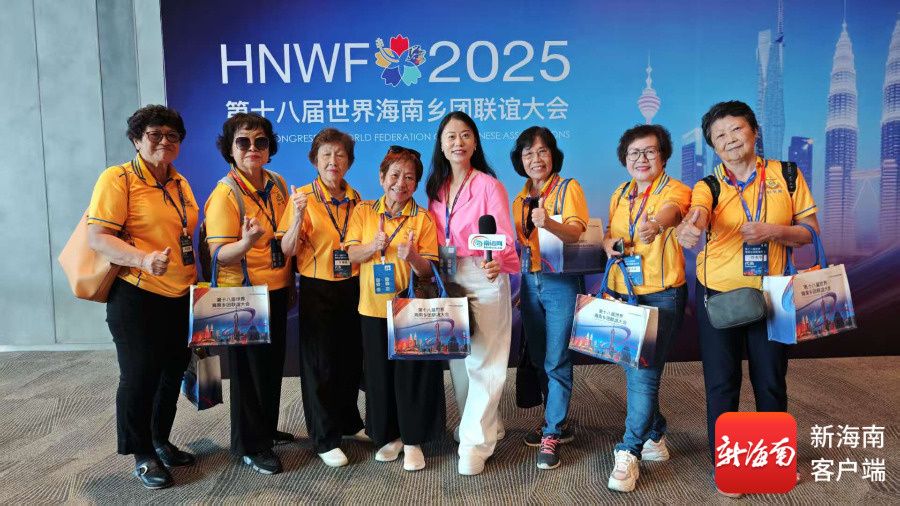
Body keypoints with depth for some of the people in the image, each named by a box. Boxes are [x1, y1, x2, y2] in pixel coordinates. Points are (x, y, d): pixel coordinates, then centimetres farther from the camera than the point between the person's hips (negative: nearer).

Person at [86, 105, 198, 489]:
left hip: (180, 297, 7)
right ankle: (142, 455, 21)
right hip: (136, 297, -7)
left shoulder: (180, 183, 12)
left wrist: (197, 281, 14)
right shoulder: (118, 179, -10)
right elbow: (97, 237, -18)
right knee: (139, 377, 3)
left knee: (173, 373, 15)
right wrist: (142, 260, -33)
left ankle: (161, 441, 33)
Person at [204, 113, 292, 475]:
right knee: (249, 369, 5)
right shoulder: (225, 195, -17)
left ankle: (267, 429, 38)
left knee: (273, 363, 18)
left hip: (277, 290, 7)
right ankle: (249, 445, 22)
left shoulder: (278, 184, 3)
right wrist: (246, 243, -40)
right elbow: (220, 255, -22)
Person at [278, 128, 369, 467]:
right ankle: (325, 439, 17)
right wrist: (298, 217, -29)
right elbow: (287, 251, -14)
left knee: (352, 358, 14)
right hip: (318, 290, -5)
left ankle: (349, 422, 35)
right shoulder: (303, 197, -9)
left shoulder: (355, 199, 6)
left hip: (352, 287, 5)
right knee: (319, 363, 4)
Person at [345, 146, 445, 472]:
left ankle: (412, 440, 20)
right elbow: (350, 255, -2)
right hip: (374, 308, 2)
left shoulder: (423, 219, -3)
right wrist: (373, 246, -21)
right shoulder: (363, 211, 4)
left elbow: (428, 271, -7)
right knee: (380, 375, 10)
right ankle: (390, 436, 28)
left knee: (412, 374, 3)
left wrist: (412, 256, -28)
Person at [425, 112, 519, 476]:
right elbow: (433, 241, 12)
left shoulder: (489, 186, -8)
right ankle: (484, 425, 31)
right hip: (447, 281, 6)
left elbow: (504, 239, -14)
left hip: (484, 281, -6)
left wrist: (497, 263, -33)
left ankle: (475, 443, 5)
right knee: (456, 359, 13)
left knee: (483, 362, -4)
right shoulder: (436, 188, 9)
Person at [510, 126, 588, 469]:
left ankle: (551, 435, 3)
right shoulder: (519, 200, 11)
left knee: (556, 361, -6)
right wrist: (516, 286, 11)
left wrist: (548, 223, -39)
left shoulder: (568, 189, -6)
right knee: (539, 359, 12)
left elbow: (578, 233, -20)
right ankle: (556, 424, 27)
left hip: (561, 282, -6)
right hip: (530, 283, 6)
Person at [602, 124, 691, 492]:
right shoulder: (619, 195, 12)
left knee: (643, 372, -9)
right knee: (635, 369, 14)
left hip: (661, 294, -6)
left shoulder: (674, 189, -8)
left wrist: (655, 224, -55)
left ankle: (629, 453, 2)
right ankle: (655, 434, 34)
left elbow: (672, 209, -32)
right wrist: (609, 243, -3)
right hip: (622, 293, 6)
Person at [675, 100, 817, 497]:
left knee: (771, 380, 11)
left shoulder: (786, 175, 0)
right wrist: (689, 228, -52)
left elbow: (811, 231, 2)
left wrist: (775, 231, -19)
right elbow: (697, 215, -27)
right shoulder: (708, 186, -4)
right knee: (721, 382, 4)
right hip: (718, 295, -1)